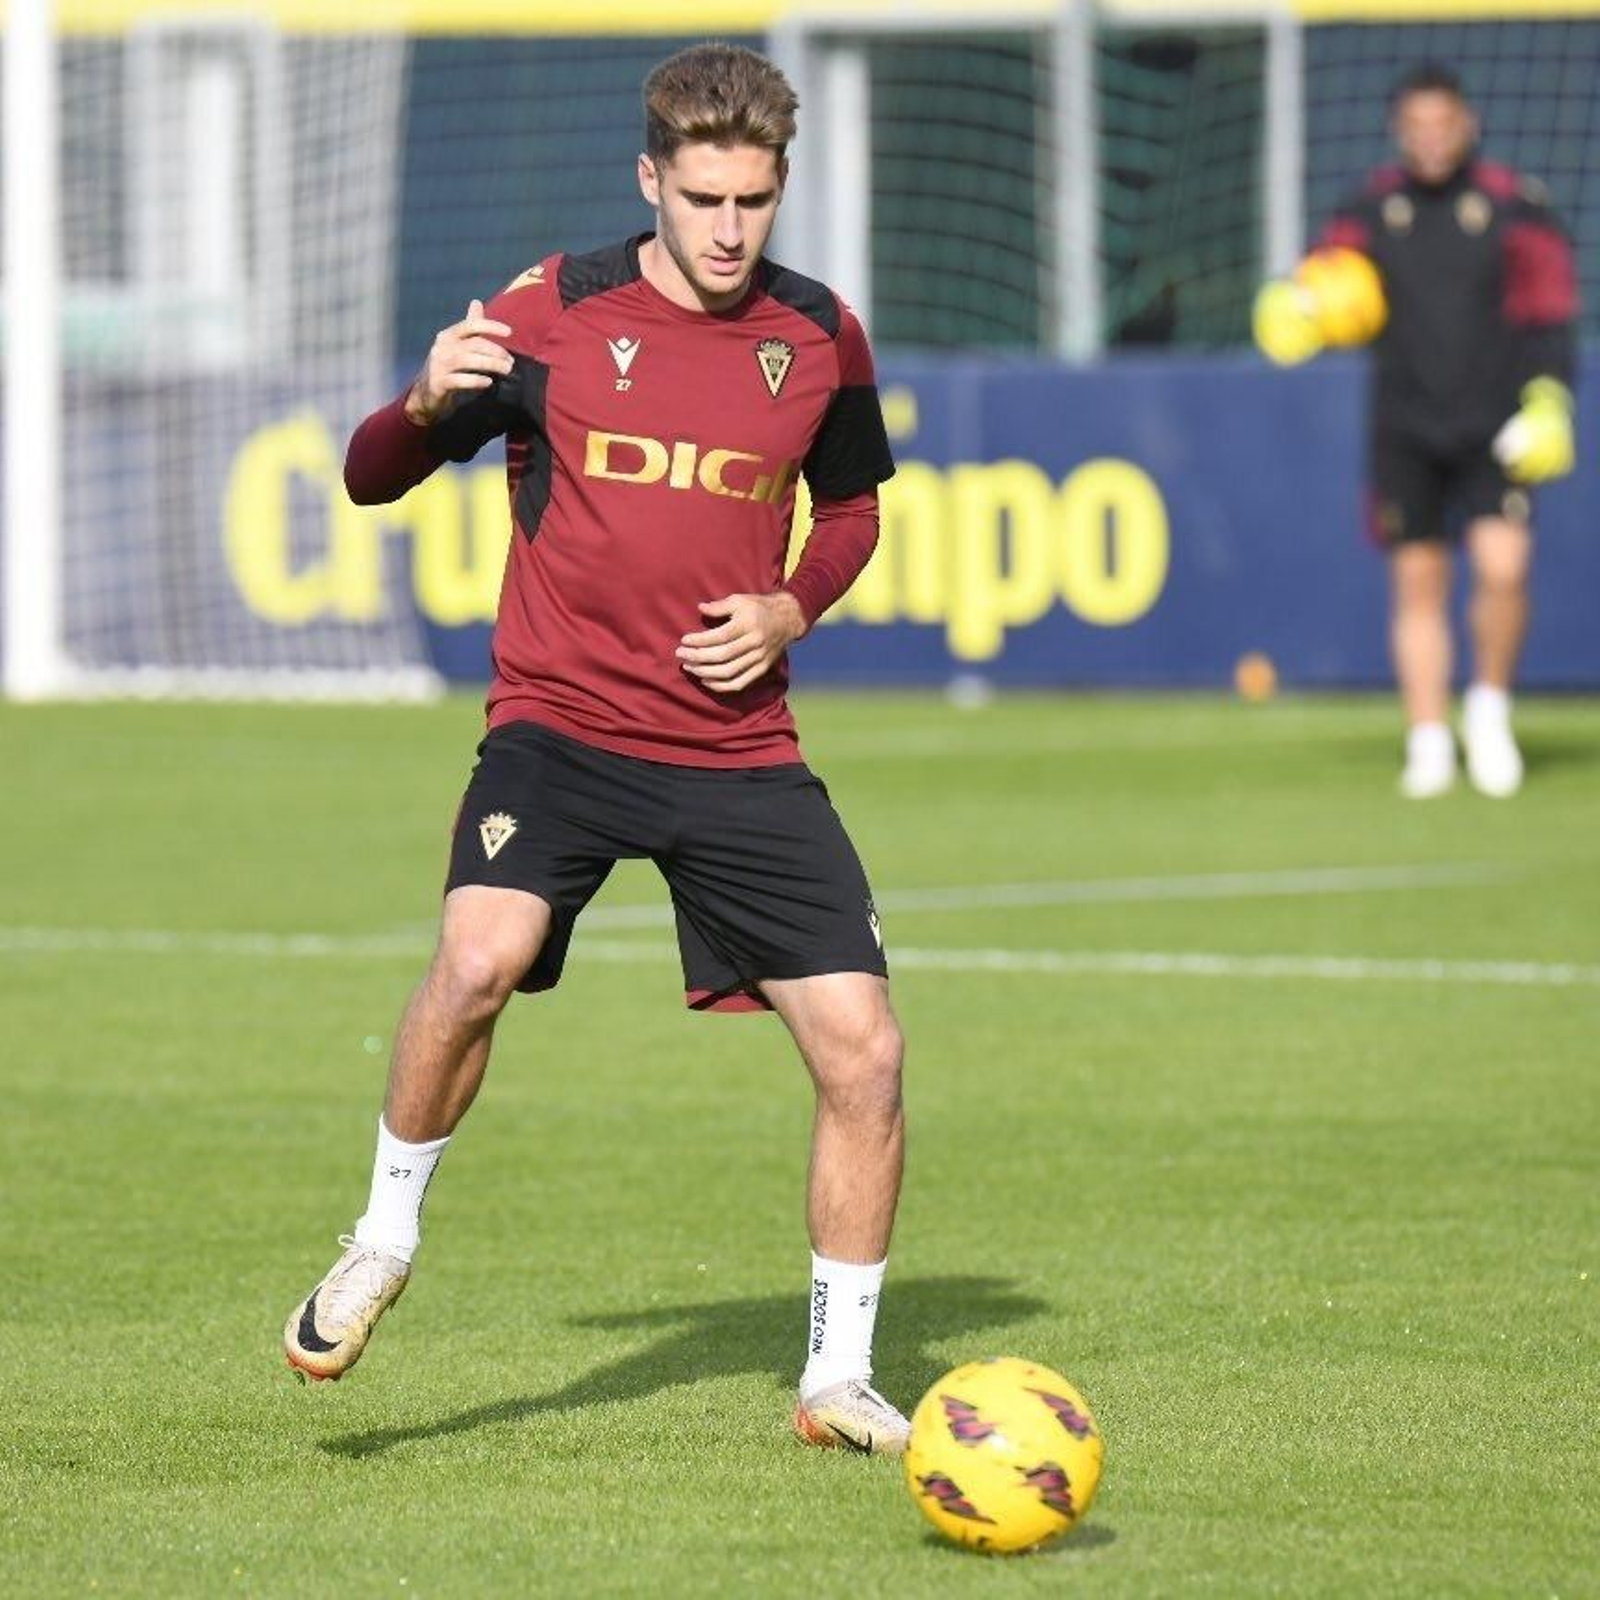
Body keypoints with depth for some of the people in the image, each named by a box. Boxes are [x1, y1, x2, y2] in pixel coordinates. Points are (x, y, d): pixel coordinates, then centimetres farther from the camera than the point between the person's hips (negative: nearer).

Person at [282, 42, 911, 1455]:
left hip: (741, 749, 3)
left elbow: (852, 507, 21)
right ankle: (387, 1237, -4)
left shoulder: (820, 339, 4)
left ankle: (839, 1377, 13)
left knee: (864, 1051, -4)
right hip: (562, 725, -3)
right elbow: (372, 480, 0)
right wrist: (428, 405, -23)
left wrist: (791, 609, 0)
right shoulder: (551, 318, -4)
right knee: (481, 957, -30)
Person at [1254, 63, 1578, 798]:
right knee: (1417, 582, 3)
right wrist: (1299, 308, -13)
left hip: (1493, 431, -2)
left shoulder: (1514, 207, -1)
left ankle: (1490, 706, 8)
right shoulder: (1372, 209, 5)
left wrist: (1546, 401, -11)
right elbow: (1325, 278, 11)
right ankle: (1428, 740, 12)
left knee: (1502, 569, -16)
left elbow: (1549, 316, 0)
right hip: (1405, 430, 2)